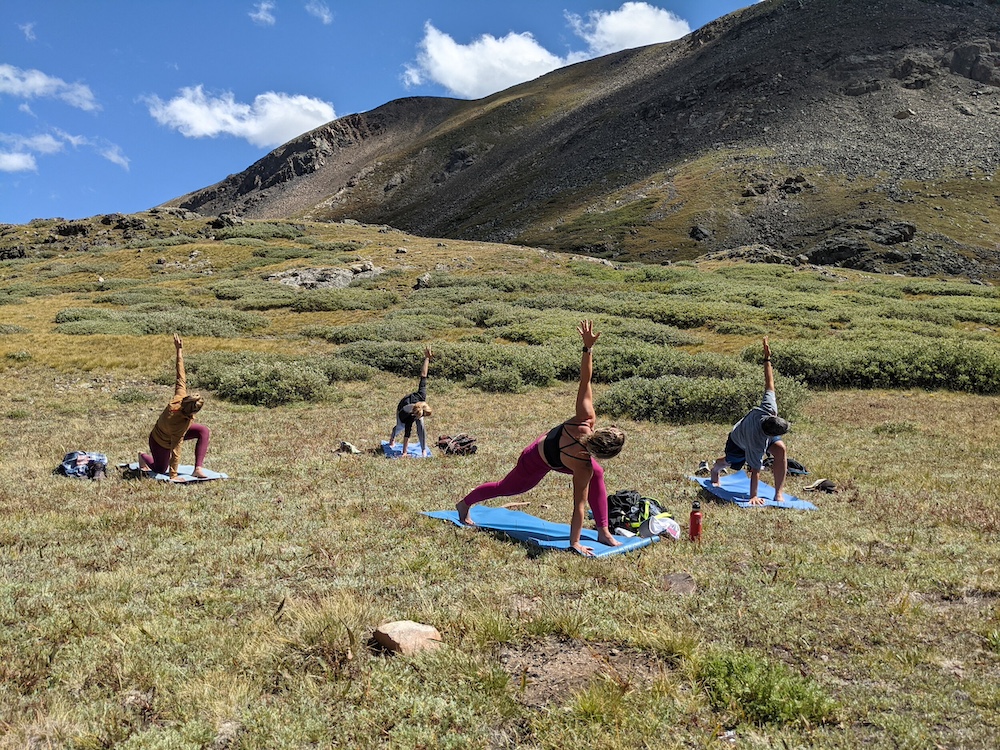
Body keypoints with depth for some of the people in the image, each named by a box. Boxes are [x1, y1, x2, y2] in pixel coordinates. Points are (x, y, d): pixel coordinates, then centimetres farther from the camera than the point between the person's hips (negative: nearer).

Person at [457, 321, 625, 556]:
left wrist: (588, 347, -33)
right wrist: (574, 542, -24)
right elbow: (579, 504, -32)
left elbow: (584, 381, -32)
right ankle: (465, 504, 49)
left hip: (548, 440, 6)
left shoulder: (586, 416, -33)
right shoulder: (583, 467, -40)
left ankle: (603, 531, 5)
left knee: (597, 475, -7)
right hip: (536, 463, -6)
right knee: (507, 488, 22)